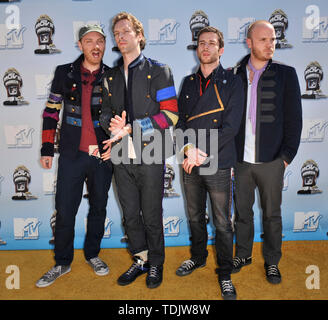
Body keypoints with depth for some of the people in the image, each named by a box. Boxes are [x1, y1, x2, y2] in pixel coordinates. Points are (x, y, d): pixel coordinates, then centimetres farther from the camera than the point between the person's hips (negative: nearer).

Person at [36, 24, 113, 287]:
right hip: (72, 154, 0)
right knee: (65, 211, 4)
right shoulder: (65, 73, 3)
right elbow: (51, 111, 7)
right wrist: (47, 149, 3)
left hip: (103, 154, 1)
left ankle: (93, 254, 34)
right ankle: (62, 263, 25)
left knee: (98, 207, 13)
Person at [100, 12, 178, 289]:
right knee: (130, 215, 14)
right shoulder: (111, 77, 14)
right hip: (121, 157, 5)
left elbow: (170, 115, -10)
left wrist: (130, 127, -17)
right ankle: (140, 261, 33)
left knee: (152, 216, 8)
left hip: (149, 156, -4)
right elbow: (106, 112, 17)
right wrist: (112, 124, -9)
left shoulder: (158, 71, -2)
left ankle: (155, 264, 29)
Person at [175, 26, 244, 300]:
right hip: (190, 164, 4)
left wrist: (202, 153, -16)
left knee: (222, 223, 6)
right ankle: (198, 257, 41)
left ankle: (225, 273, 25)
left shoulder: (232, 82, -3)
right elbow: (181, 120, 7)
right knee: (195, 216, 18)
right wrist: (188, 148, -12)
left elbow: (231, 126, -11)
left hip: (218, 164, -4)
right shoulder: (189, 82, 11)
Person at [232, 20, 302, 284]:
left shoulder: (285, 74, 2)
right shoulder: (235, 75, 5)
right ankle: (243, 254, 33)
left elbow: (293, 118, 1)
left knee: (272, 214, 11)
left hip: (271, 161, -1)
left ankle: (272, 261, 29)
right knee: (242, 211, 13)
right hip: (241, 159, 2)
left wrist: (287, 155, -5)